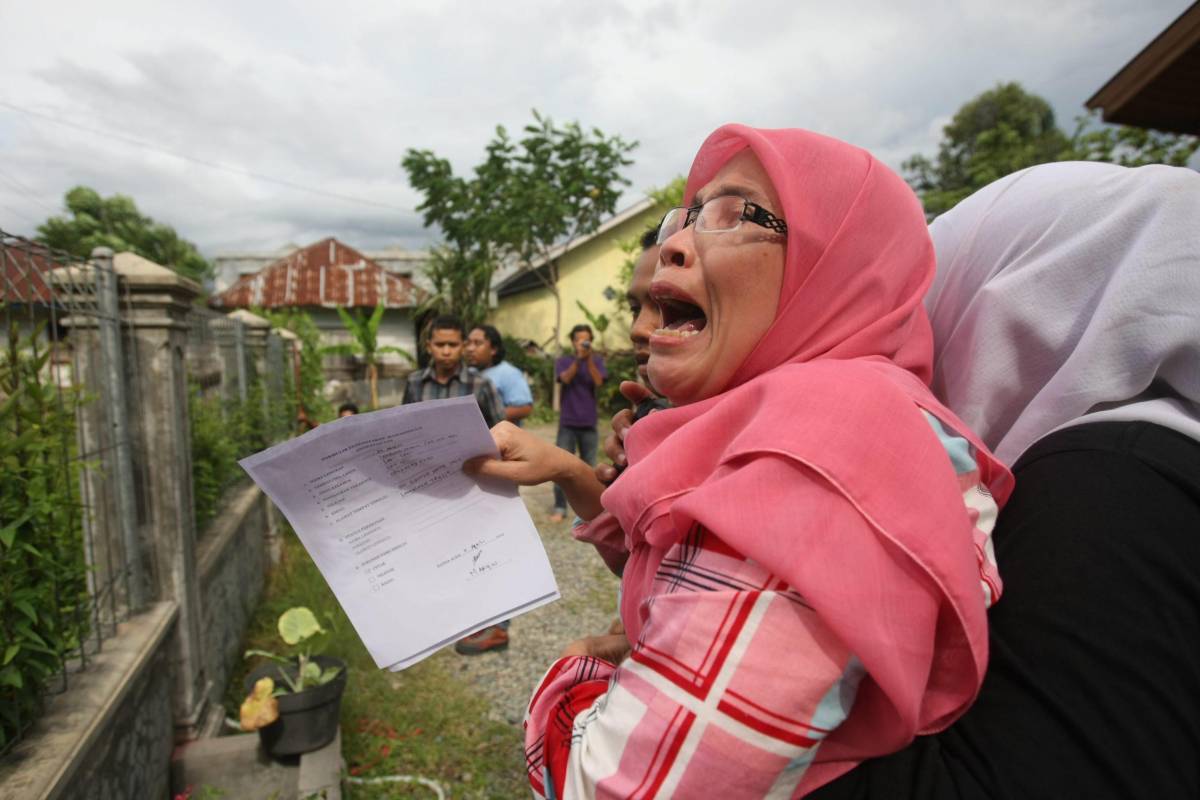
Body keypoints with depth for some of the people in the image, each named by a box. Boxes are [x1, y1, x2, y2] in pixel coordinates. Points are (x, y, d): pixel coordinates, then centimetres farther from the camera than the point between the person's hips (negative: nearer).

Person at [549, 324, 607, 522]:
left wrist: (589, 359, -22)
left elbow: (598, 382, -11)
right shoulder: (563, 361, 3)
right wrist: (578, 359, -28)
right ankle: (559, 508, 3)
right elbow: (566, 378, -16)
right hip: (567, 423, -1)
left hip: (589, 423, 1)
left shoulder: (597, 361, 5)